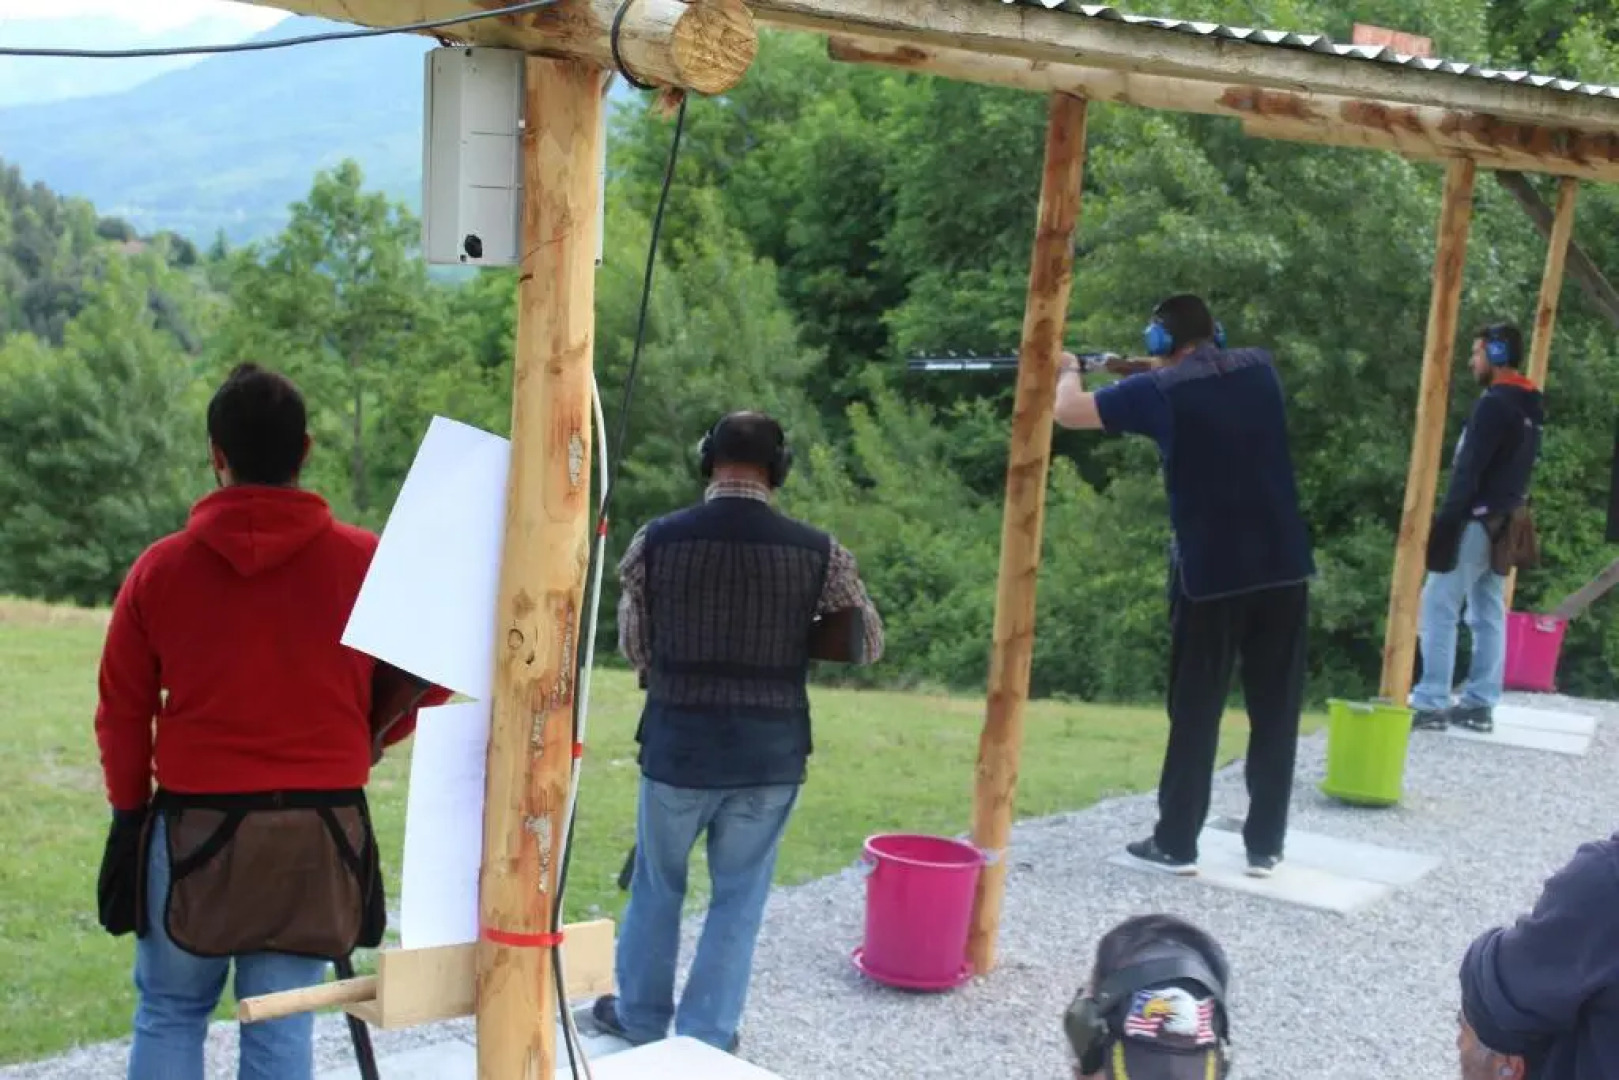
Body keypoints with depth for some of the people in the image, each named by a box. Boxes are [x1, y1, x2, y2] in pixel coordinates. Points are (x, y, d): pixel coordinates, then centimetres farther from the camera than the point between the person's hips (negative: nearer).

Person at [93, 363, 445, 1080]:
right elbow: (431, 676, 1)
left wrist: (131, 809, 18)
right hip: (322, 832, 0)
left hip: (193, 829, 0)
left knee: (168, 1013, 18)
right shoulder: (366, 562, -6)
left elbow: (122, 712, 3)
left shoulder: (160, 568, -4)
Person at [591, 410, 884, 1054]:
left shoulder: (655, 542, -9)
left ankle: (640, 1017, 36)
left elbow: (632, 648, 3)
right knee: (738, 898, 15)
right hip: (771, 754, 0)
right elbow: (869, 646, 3)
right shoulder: (818, 552, -9)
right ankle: (706, 1038, 22)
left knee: (657, 884, 21)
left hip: (676, 746, 0)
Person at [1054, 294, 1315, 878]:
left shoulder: (1161, 390, -5)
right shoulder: (1259, 367, 9)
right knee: (1275, 710, 10)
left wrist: (1069, 372, 21)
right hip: (1283, 566, 4)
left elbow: (1068, 412, 0)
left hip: (1210, 572, -3)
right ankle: (1265, 846, 14)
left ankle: (1175, 843, 12)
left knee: (1194, 711, 7)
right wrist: (1140, 372, 28)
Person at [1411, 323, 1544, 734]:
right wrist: (1511, 513, 17)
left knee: (1438, 608, -7)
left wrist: (1445, 521, -19)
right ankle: (1479, 704, 9)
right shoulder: (1531, 407, 15)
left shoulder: (1494, 404, -15)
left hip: (1477, 520, -9)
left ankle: (1430, 703, -9)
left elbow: (1468, 470, -19)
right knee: (1488, 615, 9)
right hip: (1504, 523, 9)